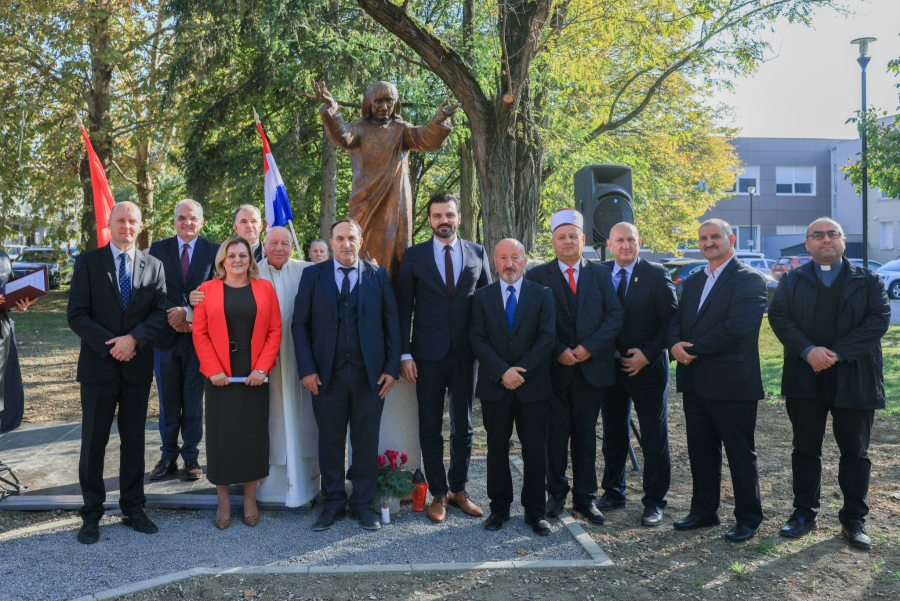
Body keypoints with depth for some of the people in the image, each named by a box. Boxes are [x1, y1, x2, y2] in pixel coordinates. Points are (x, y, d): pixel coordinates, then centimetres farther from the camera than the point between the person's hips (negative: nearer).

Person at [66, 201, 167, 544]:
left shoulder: (153, 266, 7)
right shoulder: (88, 262, 1)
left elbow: (160, 313, 1)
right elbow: (76, 314, -5)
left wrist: (133, 338, -16)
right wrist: (110, 345, -14)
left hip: (138, 366, 2)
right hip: (98, 365, -2)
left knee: (134, 440, 10)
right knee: (93, 441, 4)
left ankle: (133, 509, 21)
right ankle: (91, 515, 16)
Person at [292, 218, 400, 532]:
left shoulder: (378, 276, 6)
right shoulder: (313, 275, 6)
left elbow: (392, 323, 4)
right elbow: (300, 324, 3)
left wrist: (392, 367, -3)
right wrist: (306, 369, -6)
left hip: (370, 374, 0)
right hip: (327, 374, 0)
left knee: (366, 441, 7)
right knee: (330, 441, 9)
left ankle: (363, 504, 21)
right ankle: (333, 503, 23)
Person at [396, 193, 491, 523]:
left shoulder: (477, 253, 6)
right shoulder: (414, 255, 2)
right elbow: (404, 307, 1)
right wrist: (405, 353, -6)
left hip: (466, 353, 2)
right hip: (428, 354, -1)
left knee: (463, 426, 11)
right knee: (431, 428, 6)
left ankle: (458, 489, 27)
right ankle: (438, 494, 20)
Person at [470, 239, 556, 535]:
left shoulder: (542, 294, 5)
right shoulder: (482, 296, 7)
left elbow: (547, 338, -4)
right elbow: (478, 339, -1)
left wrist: (521, 371, -12)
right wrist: (502, 372, -14)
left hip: (533, 386, -1)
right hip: (494, 388, 1)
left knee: (534, 450, 5)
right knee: (497, 449, 8)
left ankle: (535, 511, 16)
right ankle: (499, 507, 21)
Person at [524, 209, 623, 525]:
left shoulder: (601, 274, 9)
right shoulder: (537, 275, 3)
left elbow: (615, 315, 1)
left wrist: (589, 347, -11)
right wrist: (558, 351, -12)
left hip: (591, 366, 1)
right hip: (554, 369, -1)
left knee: (586, 434, 8)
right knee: (555, 434, 6)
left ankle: (586, 497, 19)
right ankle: (556, 493, 21)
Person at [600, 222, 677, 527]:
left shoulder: (657, 275, -4)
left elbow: (671, 320, -7)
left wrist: (648, 355, -14)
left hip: (648, 368, -3)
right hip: (610, 366, 3)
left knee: (654, 440, 5)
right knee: (613, 436, 15)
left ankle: (654, 502, 17)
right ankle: (613, 492, 30)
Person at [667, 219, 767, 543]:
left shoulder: (749, 280, -8)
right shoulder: (693, 282, 17)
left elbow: (737, 327, -20)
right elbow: (676, 320, 11)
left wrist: (694, 347, -17)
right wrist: (676, 344, -11)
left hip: (731, 382, -7)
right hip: (695, 382, 7)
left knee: (740, 453, 5)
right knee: (700, 450, 15)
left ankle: (748, 518, 19)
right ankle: (703, 510, 28)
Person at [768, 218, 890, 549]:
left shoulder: (868, 281, 4)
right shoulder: (792, 281, 8)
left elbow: (879, 319, -8)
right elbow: (779, 317, -3)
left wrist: (838, 353, -18)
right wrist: (808, 351, -19)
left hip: (854, 381, -1)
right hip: (805, 381, 1)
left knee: (855, 452, 7)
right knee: (805, 449, 9)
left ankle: (854, 519, 19)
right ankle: (804, 513, 21)